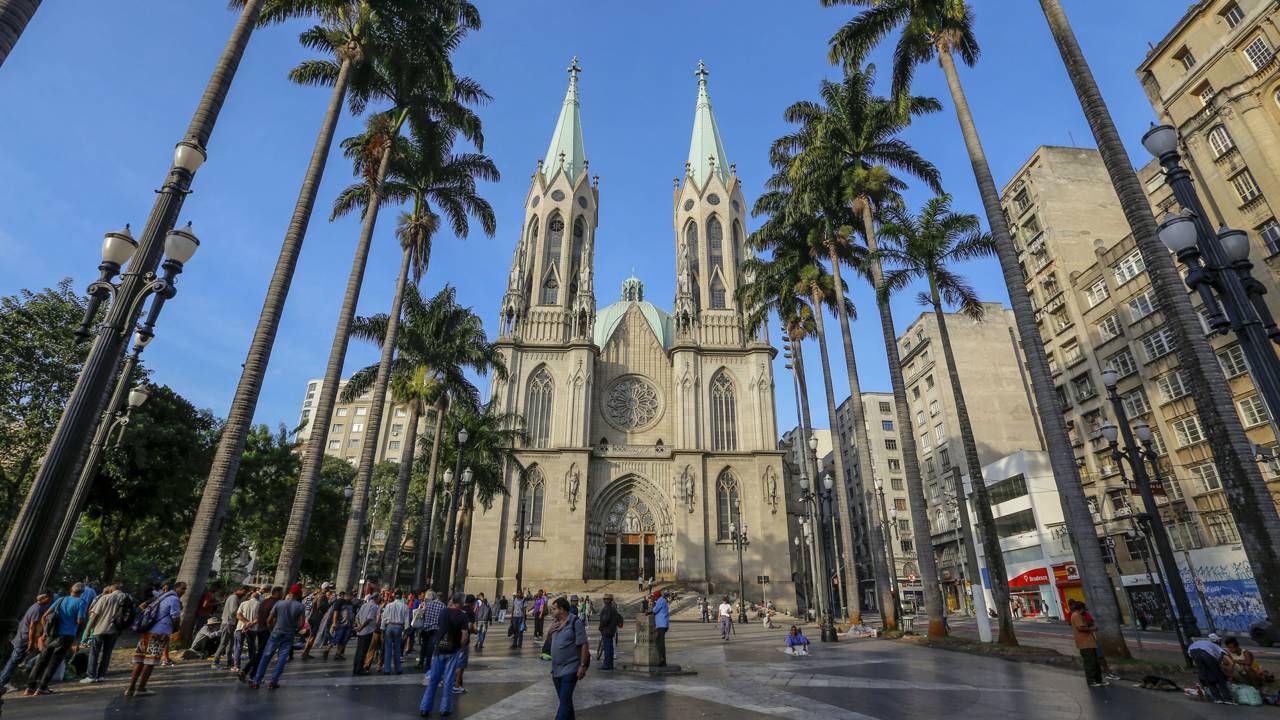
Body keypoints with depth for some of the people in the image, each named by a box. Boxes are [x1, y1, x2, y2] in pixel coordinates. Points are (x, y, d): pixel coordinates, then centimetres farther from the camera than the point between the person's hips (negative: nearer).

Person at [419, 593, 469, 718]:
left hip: (439, 649, 3)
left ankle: (424, 708, 11)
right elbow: (464, 636, -15)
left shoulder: (443, 612, 0)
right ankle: (445, 709, 12)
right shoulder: (462, 616, -12)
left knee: (433, 680, 11)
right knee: (448, 681, 7)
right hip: (453, 651, -3)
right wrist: (459, 646, 2)